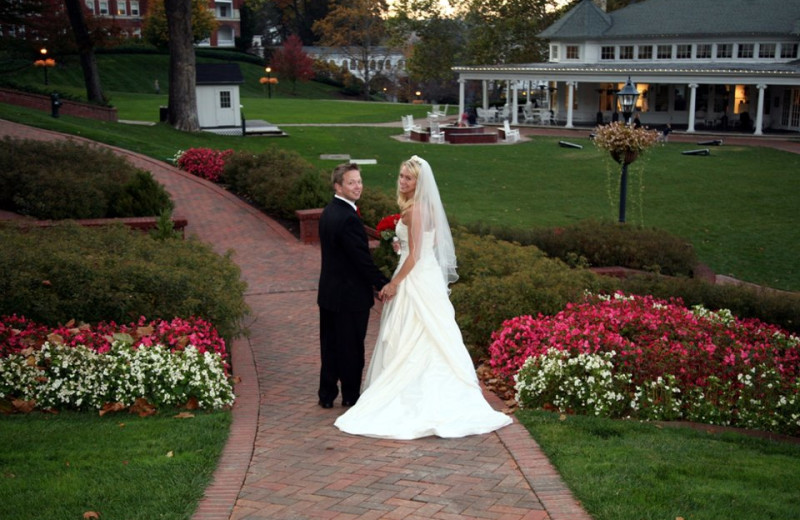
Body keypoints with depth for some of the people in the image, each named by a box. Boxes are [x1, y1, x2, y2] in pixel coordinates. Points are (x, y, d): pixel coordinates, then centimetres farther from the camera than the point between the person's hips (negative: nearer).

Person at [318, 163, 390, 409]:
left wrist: (373, 281, 14)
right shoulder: (349, 218, -23)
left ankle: (326, 395, 25)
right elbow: (362, 258, -22)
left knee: (330, 345, 16)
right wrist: (383, 284, -10)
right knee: (351, 348, 7)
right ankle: (350, 396, 20)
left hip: (329, 292, 9)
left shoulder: (328, 212, 7)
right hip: (350, 295, -9)